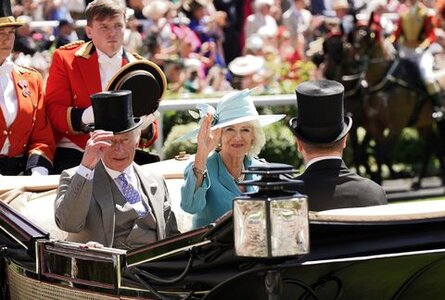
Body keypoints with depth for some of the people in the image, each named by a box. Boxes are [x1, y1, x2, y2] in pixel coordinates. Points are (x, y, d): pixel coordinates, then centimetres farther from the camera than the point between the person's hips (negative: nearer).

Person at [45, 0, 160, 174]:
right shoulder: (65, 58, 6)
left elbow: (149, 137, 13)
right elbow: (54, 112, -2)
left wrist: (144, 128, -12)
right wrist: (85, 116, -23)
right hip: (74, 156, -4)